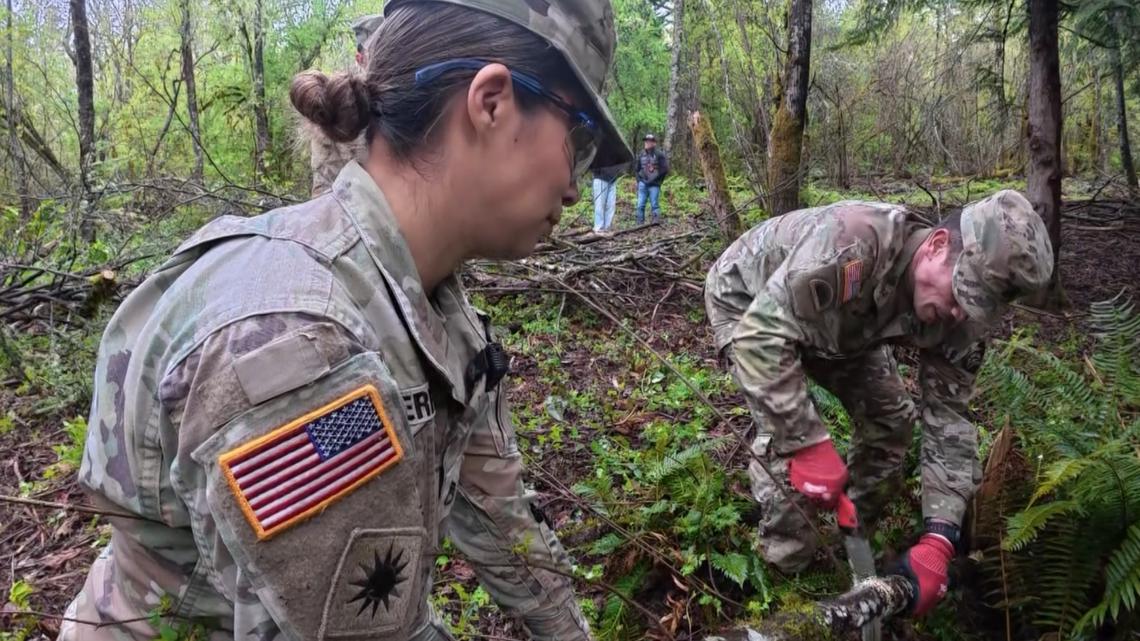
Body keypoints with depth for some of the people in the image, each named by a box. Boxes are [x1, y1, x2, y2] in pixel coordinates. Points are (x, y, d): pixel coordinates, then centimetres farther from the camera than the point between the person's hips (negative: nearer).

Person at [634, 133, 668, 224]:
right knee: (640, 205, 0)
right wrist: (639, 180, 14)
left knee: (654, 205, -3)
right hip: (643, 184, 4)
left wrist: (657, 180, -5)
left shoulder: (660, 155, -2)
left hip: (654, 185, -4)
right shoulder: (642, 154, 11)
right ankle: (640, 224, 4)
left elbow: (665, 169, -4)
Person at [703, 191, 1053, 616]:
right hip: (746, 300, -6)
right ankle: (790, 570, 0)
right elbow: (760, 335, -47)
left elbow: (948, 416, -17)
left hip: (832, 320, 6)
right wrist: (810, 446, -48)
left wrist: (939, 538, -26)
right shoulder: (853, 242, -45)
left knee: (890, 414, 2)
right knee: (784, 434, -21)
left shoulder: (950, 314, -21)